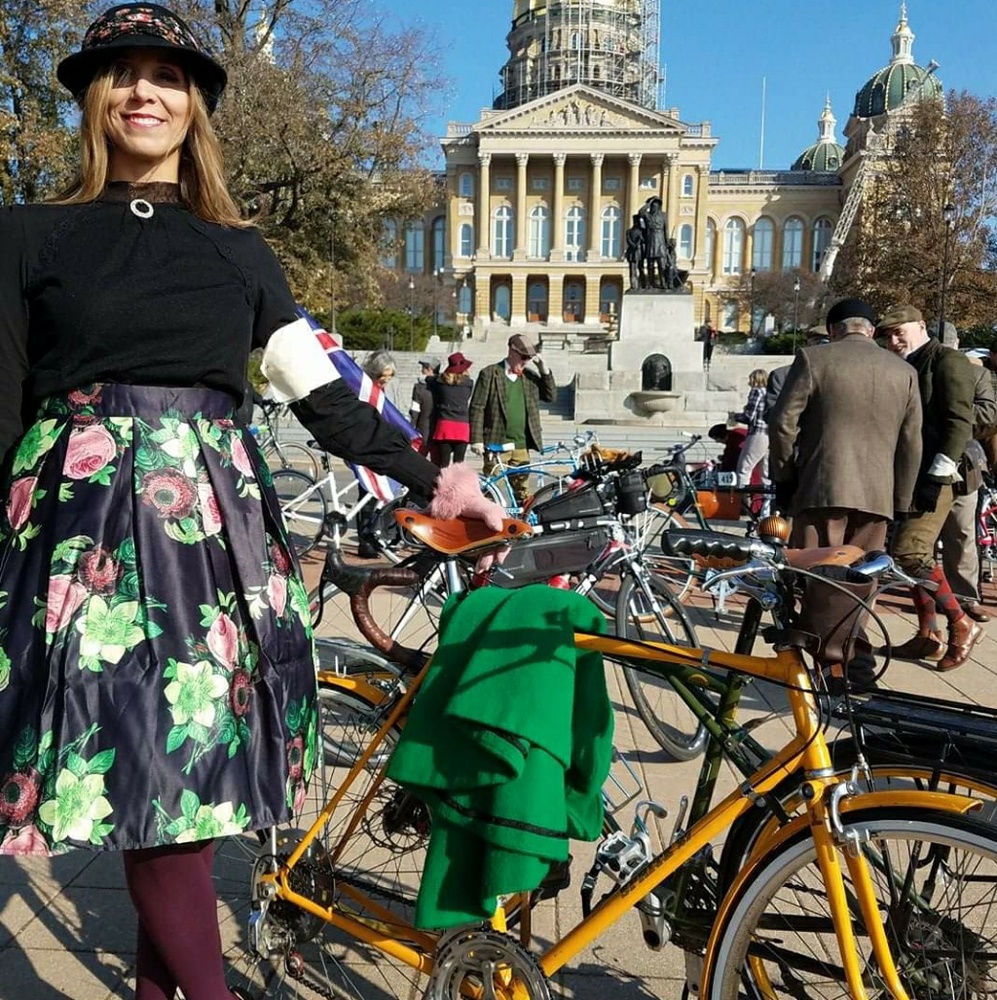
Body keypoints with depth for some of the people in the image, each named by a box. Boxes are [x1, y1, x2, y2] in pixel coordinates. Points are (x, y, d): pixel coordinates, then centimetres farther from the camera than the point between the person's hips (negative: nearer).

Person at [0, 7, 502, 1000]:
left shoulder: (237, 250, 14)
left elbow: (322, 396, 12)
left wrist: (432, 479, 6)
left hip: (212, 526, 2)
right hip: (87, 527, -2)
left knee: (186, 781, 4)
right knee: (157, 785, -7)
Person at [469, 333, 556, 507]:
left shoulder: (529, 377, 13)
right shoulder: (489, 374, -3)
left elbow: (550, 396, 12)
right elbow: (477, 408, -5)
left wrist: (544, 370, 1)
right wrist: (476, 439, -10)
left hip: (521, 445, 5)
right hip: (496, 444, -5)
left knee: (522, 492, 9)